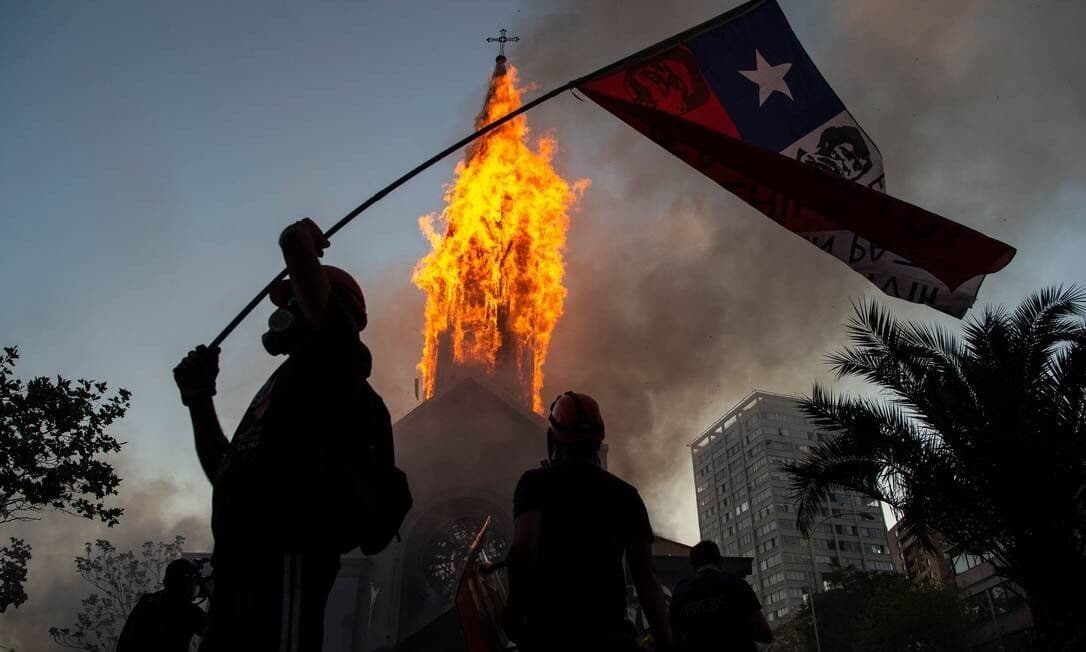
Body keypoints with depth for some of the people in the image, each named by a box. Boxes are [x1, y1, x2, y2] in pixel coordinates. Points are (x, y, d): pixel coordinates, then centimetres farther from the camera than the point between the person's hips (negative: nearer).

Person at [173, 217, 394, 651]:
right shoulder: (294, 376, 30)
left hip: (285, 556, -9)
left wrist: (304, 236, 17)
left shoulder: (335, 353, 4)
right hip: (243, 559, 9)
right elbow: (224, 471, 33)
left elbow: (295, 242, -7)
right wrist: (200, 398, 27)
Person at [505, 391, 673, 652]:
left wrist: (514, 612, -3)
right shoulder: (626, 494, 12)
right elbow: (646, 575, 5)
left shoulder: (535, 482, 3)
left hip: (550, 630, -2)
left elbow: (523, 550, -14)